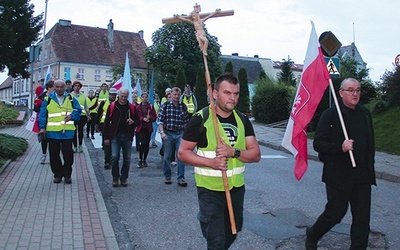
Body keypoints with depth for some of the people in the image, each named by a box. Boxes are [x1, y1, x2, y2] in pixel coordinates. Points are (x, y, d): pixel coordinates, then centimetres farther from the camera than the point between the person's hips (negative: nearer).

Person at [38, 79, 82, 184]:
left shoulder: (71, 99, 6)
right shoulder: (48, 99, 3)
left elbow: (78, 111, 7)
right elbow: (42, 114, 1)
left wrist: (72, 116, -12)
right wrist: (42, 127, -9)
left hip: (67, 132, 0)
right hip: (52, 132, 0)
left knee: (68, 154, 3)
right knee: (54, 155, 8)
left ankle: (67, 175, 17)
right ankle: (57, 174, 21)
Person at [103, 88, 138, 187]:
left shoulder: (132, 107, 6)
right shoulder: (112, 106, 1)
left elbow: (137, 121, 13)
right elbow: (107, 122, 2)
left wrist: (133, 122, -11)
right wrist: (106, 137, -1)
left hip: (127, 136, 2)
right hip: (115, 135, -2)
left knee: (127, 159, 5)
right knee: (114, 157, -9)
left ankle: (124, 178, 20)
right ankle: (115, 178, 9)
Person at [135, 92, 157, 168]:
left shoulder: (151, 107, 6)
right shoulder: (137, 107, 4)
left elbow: (154, 118, 6)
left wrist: (149, 118, -13)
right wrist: (143, 119, -15)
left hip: (148, 128, 2)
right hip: (140, 128, -1)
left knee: (146, 145, 5)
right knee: (141, 144, -10)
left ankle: (144, 160, 18)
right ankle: (140, 160, 3)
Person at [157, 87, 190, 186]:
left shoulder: (183, 107, 6)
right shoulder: (165, 105, 0)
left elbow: (186, 122, 11)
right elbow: (160, 120, -4)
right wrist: (162, 132, -14)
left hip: (180, 134, 2)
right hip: (168, 134, -1)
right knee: (167, 156, 8)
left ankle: (181, 178, 5)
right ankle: (167, 176, 23)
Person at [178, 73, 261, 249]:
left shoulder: (243, 120, 2)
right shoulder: (200, 119, -12)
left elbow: (255, 154, -1)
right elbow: (183, 153, -10)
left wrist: (234, 152, -21)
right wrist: (211, 162, -25)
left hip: (237, 188, 5)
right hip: (210, 190, -5)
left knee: (232, 234, 23)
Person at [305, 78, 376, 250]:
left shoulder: (365, 114, 9)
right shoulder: (330, 115, -8)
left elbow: (370, 144, 18)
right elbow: (318, 144, -11)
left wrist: (370, 168, 15)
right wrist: (340, 147, -25)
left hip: (362, 176, 5)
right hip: (338, 176, -5)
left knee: (362, 219, 5)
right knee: (335, 213, 7)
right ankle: (312, 235, 34)